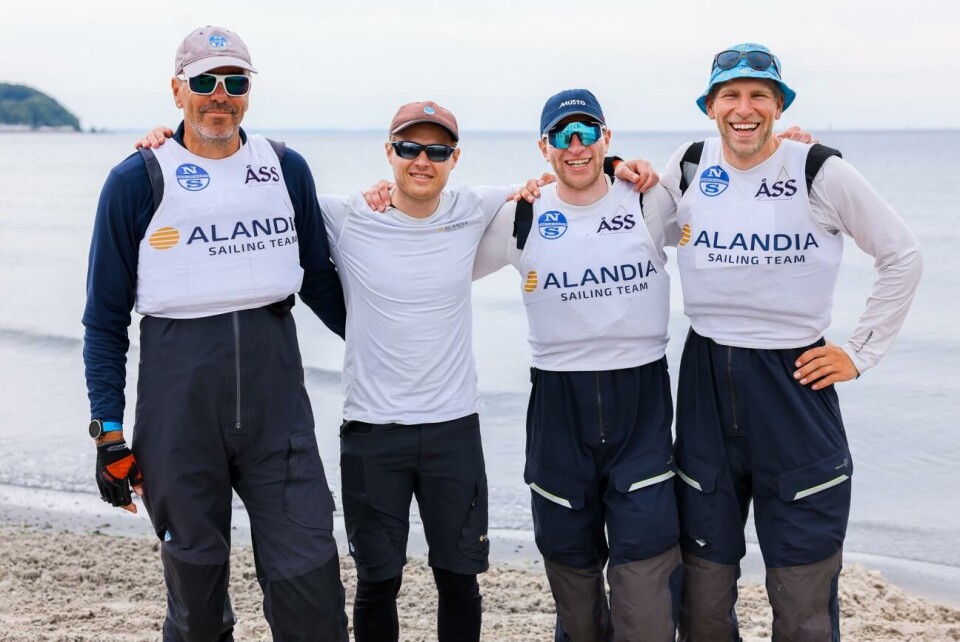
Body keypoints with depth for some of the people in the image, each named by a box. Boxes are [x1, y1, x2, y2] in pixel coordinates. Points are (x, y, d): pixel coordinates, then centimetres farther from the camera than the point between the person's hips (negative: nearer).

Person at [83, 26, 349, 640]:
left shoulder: (287, 169, 7)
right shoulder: (137, 181, 0)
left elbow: (319, 279, 17)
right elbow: (106, 317, 2)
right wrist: (110, 429, -2)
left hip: (276, 388, 2)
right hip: (178, 395, -1)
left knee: (309, 570, 0)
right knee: (195, 572, 10)